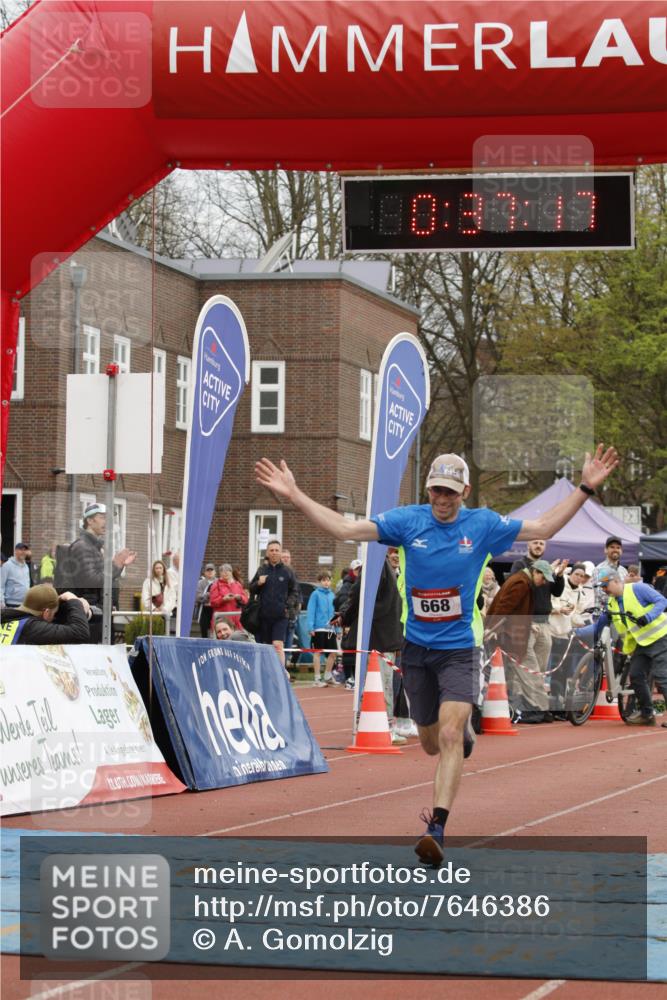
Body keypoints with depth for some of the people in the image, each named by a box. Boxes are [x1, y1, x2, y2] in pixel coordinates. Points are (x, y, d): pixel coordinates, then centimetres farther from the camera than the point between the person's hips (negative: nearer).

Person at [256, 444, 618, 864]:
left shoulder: (483, 525, -3)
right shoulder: (408, 520, -3)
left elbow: (543, 527, 2)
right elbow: (345, 528, -8)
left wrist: (585, 488, -5)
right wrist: (293, 494, -16)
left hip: (459, 650, -2)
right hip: (416, 651, 2)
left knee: (449, 737, -20)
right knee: (431, 744, 15)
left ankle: (437, 829, -24)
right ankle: (465, 729, 52)